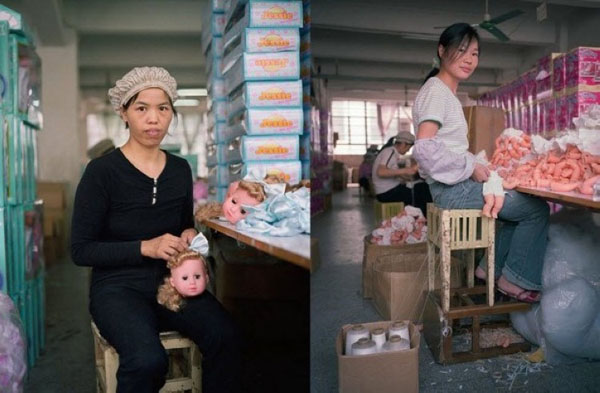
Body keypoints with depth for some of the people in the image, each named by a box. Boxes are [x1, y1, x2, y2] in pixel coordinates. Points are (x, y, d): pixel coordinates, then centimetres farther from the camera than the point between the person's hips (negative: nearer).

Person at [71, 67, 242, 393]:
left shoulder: (180, 169, 6)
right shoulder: (102, 171, -9)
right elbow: (81, 250, -8)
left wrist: (189, 235, -3)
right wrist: (146, 247, -19)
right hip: (119, 286, -4)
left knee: (227, 339, -24)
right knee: (148, 361, -33)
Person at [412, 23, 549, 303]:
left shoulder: (446, 93, 16)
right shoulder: (436, 91, -15)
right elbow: (425, 147, -28)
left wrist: (476, 167, 8)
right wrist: (471, 168, -19)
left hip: (457, 185, 10)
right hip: (454, 189, -10)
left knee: (521, 202, 21)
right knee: (537, 209, -2)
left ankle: (491, 268, 22)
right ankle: (514, 279, 9)